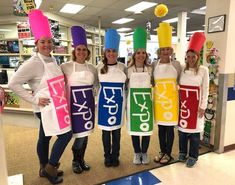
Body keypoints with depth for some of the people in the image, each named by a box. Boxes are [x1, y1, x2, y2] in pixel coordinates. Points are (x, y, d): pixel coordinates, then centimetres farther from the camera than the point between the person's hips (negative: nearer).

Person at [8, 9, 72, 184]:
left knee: (45, 137, 18)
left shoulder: (53, 60, 8)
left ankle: (45, 169, 34)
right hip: (47, 108, -7)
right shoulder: (33, 63, -17)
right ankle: (50, 168, 14)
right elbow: (13, 83, -17)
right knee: (66, 134, -5)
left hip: (57, 106, 7)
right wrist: (34, 99, -17)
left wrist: (64, 101, 12)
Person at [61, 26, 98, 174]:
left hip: (89, 103, 4)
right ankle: (75, 161, 25)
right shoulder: (65, 67, -7)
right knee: (79, 135, 0)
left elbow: (97, 85, 17)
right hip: (74, 104, -4)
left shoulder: (92, 68, 6)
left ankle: (81, 159, 32)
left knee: (85, 133, 12)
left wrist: (96, 101, 12)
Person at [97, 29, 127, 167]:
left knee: (116, 129, 9)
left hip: (118, 101, 0)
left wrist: (126, 101, 5)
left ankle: (115, 156, 26)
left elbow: (127, 85, 7)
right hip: (104, 101, 1)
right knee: (105, 130, 8)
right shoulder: (100, 67, 0)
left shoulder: (123, 67, -1)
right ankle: (107, 156, 25)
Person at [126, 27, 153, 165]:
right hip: (133, 100, 0)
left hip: (146, 100, 1)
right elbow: (126, 86, 4)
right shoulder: (129, 70, 1)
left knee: (147, 127, 6)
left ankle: (144, 153, 25)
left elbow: (153, 84, 10)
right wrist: (126, 102, 2)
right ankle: (137, 153, 24)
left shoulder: (150, 69, 3)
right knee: (134, 127, 7)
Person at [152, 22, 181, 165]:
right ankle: (162, 151, 29)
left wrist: (180, 98, -1)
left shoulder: (176, 65, -2)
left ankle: (168, 154, 22)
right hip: (158, 99, 2)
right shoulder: (154, 65, 1)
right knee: (161, 126, 12)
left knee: (170, 126, 6)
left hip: (171, 99, -2)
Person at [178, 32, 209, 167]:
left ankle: (193, 156, 20)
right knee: (182, 127, 12)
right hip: (182, 103, 4)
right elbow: (177, 86, 8)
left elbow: (205, 90, -5)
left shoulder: (203, 70, -5)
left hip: (195, 104, -3)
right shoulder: (182, 69, 5)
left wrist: (203, 106, -8)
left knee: (194, 130, 4)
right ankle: (182, 152, 30)